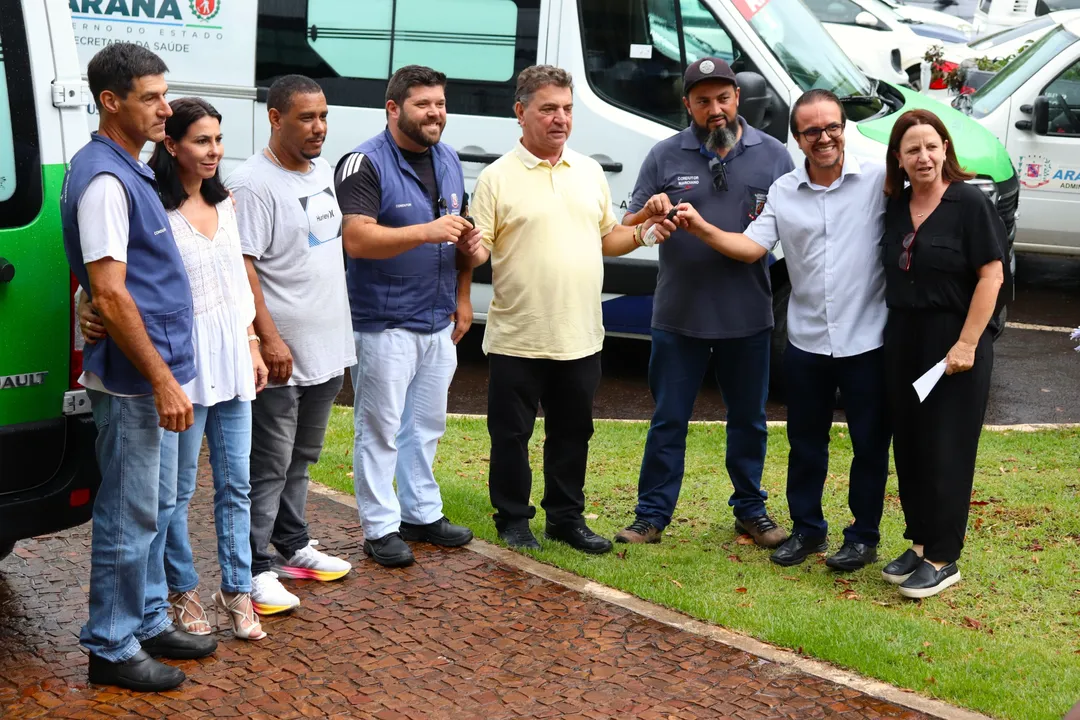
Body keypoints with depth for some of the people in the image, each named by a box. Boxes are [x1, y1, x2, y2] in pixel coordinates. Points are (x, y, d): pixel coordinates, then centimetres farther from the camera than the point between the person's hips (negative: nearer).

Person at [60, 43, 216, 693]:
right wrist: (162, 381, -21)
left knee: (155, 507, 18)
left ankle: (149, 622, 30)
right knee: (129, 517, 0)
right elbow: (110, 295, -23)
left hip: (155, 372, 10)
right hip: (134, 379, -10)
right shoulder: (103, 179, -18)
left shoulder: (132, 171, 13)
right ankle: (112, 648, 11)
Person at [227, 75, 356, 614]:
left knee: (300, 459, 20)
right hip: (281, 357, -9)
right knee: (269, 467, -2)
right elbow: (242, 267, -20)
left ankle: (292, 547, 32)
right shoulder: (254, 184, -17)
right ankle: (254, 569, 5)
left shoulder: (322, 170, 11)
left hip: (326, 349, 9)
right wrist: (270, 338, -24)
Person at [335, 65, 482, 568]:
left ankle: (422, 513, 30)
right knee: (380, 430, 1)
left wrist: (467, 245, -2)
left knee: (426, 425, 18)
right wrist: (428, 232, -32)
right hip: (384, 324, -8)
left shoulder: (448, 160, 11)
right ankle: (380, 528, 10)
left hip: (438, 323, 8)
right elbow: (357, 239, -25)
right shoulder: (366, 164, -14)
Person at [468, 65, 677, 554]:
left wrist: (644, 231, 1)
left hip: (580, 337, 5)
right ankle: (513, 519, 20)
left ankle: (566, 518, 27)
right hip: (517, 338, -4)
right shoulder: (497, 178, -5)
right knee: (511, 435, 6)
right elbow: (477, 249, -9)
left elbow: (606, 239, 17)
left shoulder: (590, 173, 11)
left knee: (572, 433, 14)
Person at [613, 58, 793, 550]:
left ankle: (750, 509, 28)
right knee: (668, 420, 6)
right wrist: (649, 212, -18)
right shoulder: (665, 156, 2)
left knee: (749, 419, 13)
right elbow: (627, 230, 4)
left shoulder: (772, 155, 4)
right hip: (679, 314, -1)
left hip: (748, 315, 1)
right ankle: (652, 514, 15)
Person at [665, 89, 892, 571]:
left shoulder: (878, 181, -6)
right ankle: (807, 529, 31)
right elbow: (751, 247, -1)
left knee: (870, 444, 8)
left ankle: (863, 536, 23)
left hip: (867, 341, -4)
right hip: (806, 341, 4)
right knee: (805, 442, 15)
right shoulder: (784, 192, 6)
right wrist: (702, 229, -13)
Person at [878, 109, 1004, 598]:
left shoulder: (969, 203, -10)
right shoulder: (895, 208, 8)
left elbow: (991, 275, -13)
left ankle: (943, 560, 7)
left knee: (946, 452, -2)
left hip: (953, 343, -6)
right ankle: (920, 543, 24)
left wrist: (967, 344, -18)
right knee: (908, 448, 11)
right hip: (903, 341, 6)